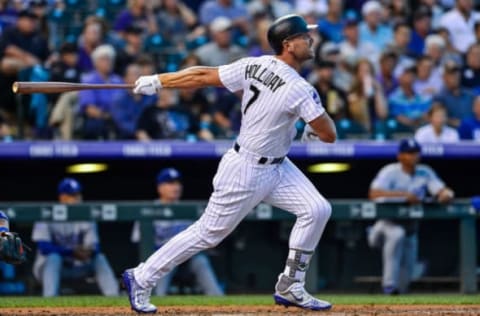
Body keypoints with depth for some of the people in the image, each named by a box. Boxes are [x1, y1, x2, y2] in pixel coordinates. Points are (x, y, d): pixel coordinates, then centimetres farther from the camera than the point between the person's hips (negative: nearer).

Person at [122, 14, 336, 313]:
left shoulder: (255, 66, -4)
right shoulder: (299, 89, -26)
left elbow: (203, 75, -3)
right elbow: (329, 135, -21)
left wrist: (157, 81, 2)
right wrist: (317, 109, 0)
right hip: (245, 172, -8)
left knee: (317, 209, 2)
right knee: (209, 233, 3)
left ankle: (290, 288, 11)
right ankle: (142, 279, 16)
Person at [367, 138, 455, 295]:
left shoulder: (425, 173, -2)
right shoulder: (390, 172, -16)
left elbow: (443, 191, -7)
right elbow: (374, 194, -31)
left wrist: (446, 194, -34)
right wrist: (404, 194, -42)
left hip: (411, 225, 5)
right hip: (389, 221, -5)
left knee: (408, 269, 7)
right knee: (397, 234, -38)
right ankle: (389, 285, -34)